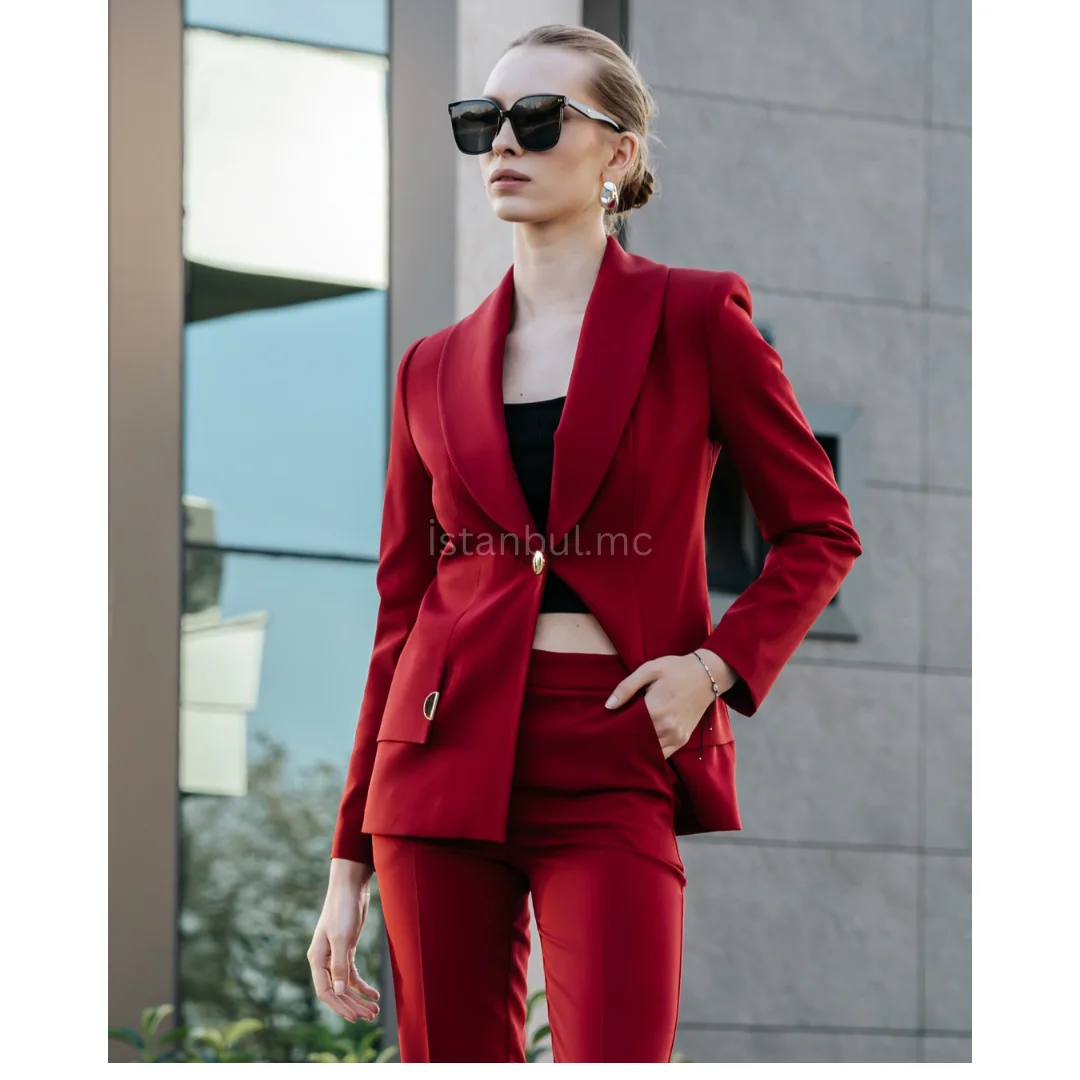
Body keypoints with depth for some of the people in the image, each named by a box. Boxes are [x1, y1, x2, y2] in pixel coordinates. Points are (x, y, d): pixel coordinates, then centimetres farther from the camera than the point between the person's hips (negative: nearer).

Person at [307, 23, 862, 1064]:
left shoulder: (695, 318, 4)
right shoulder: (435, 368, 13)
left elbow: (819, 531, 8)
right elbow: (400, 614, 14)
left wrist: (715, 665, -9)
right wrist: (349, 864, 12)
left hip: (613, 769, -3)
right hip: (445, 759, 4)